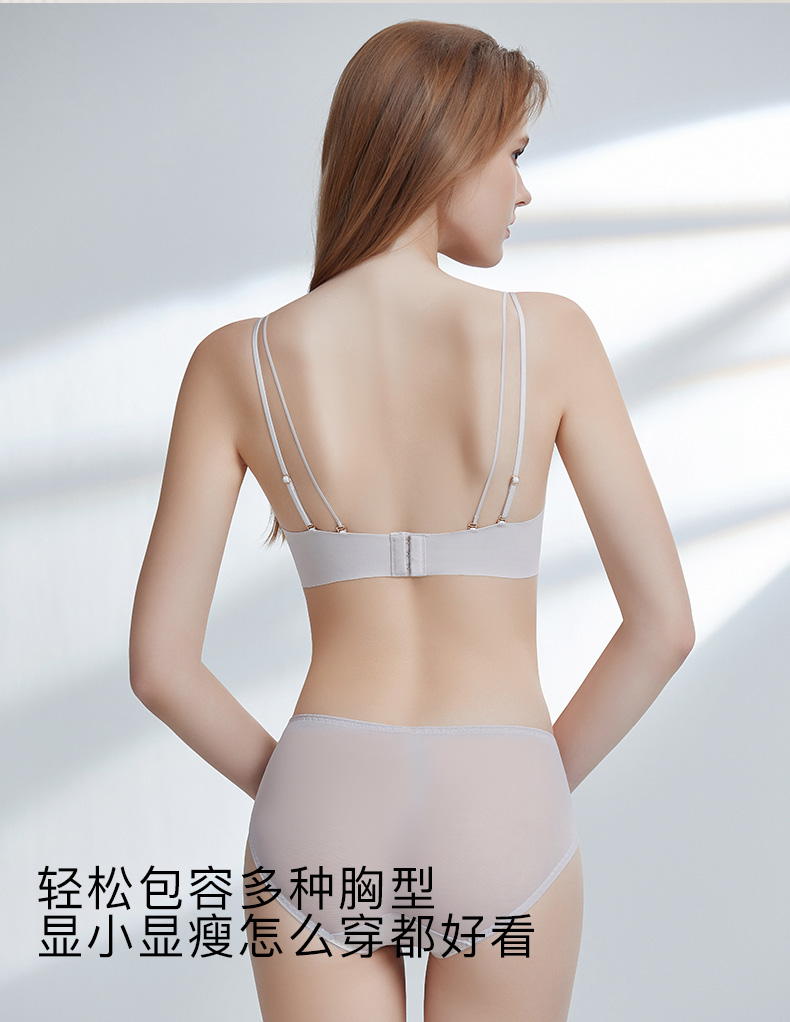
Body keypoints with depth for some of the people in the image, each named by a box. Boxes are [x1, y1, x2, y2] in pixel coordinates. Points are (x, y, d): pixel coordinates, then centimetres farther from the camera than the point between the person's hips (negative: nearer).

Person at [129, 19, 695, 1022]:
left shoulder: (236, 363, -4)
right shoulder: (550, 334, -7)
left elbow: (160, 662, -4)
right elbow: (663, 621, -6)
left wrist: (295, 792, 12)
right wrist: (535, 790, 8)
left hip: (321, 830, 1)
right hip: (497, 837, -1)